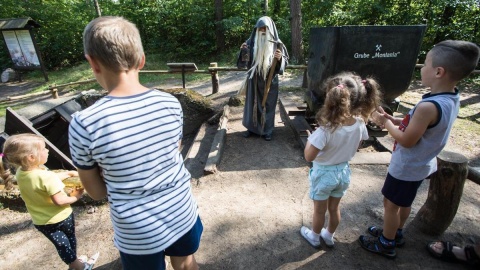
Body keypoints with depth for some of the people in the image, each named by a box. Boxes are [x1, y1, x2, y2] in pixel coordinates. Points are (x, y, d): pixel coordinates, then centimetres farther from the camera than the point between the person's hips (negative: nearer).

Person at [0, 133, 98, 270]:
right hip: (60, 217, -5)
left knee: (60, 244, 23)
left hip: (40, 221, 5)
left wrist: (69, 173, 7)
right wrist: (75, 197, -16)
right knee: (70, 238, 24)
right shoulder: (46, 176, -34)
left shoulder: (20, 173, -9)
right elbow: (59, 201, -32)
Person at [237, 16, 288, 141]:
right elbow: (244, 60, 3)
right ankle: (251, 127, 27)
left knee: (268, 104, 7)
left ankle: (267, 130, 21)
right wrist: (242, 51, -17)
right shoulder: (251, 42, -2)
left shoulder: (277, 44, -5)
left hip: (270, 81, -1)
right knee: (252, 103, 11)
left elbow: (286, 60, -2)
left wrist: (280, 58, -24)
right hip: (254, 80, 2)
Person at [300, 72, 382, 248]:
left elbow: (309, 157, -26)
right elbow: (354, 149, 1)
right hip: (344, 171, 5)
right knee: (334, 207, 26)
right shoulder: (360, 124, -15)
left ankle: (314, 236, 43)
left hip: (324, 173, -5)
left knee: (319, 209, 19)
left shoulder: (326, 130, -33)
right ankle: (329, 236, 48)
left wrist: (310, 138, -11)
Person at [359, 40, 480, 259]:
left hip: (406, 167, -9)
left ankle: (386, 244, 30)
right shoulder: (452, 100, -3)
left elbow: (406, 140, -26)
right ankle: (395, 233, 46)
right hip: (422, 164, 9)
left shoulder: (428, 107, -34)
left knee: (390, 204, 11)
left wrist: (386, 123, -13)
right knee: (404, 202, 26)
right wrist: (391, 119, -2)